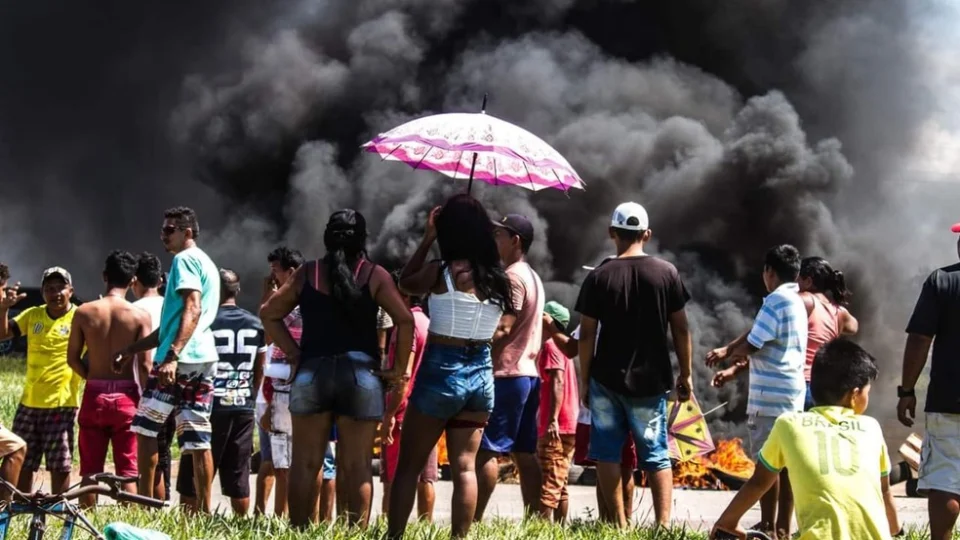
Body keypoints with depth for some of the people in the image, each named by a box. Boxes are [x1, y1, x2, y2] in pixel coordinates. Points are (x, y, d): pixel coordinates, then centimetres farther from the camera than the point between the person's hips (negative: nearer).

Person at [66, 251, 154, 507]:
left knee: (90, 471, 10)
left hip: (94, 396, 1)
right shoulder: (140, 316, -7)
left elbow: (72, 358, 2)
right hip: (126, 398, -1)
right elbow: (145, 365, -10)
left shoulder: (84, 312, -2)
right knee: (127, 471, 4)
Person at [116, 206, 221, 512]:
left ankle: (145, 501, -5)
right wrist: (134, 349, 27)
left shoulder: (185, 259, -5)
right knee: (197, 438, 5)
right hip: (205, 360, 9)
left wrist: (172, 355, -28)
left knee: (145, 428, -2)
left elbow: (192, 310, -19)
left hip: (181, 360, -9)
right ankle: (204, 510, 2)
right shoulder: (207, 264, 24)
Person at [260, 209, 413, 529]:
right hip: (360, 373, -2)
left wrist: (293, 354, 11)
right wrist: (400, 368, 0)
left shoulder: (307, 274, 7)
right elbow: (405, 320, -8)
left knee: (305, 463, 7)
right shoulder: (374, 275, 0)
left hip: (311, 373, 2)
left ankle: (299, 531, 7)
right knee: (357, 466, 1)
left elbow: (269, 314, 11)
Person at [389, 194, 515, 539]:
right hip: (482, 375, 5)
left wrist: (427, 239, 11)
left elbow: (406, 283, 8)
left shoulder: (442, 271, -12)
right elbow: (504, 328, 11)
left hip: (441, 372, -5)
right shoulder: (499, 278, 2)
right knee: (465, 466, 6)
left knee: (409, 465, 3)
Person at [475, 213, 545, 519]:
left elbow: (503, 330, -17)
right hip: (528, 373, 10)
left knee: (487, 449, -11)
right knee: (525, 453, 8)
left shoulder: (512, 277, -11)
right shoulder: (533, 278, 18)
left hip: (507, 374, -10)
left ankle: (475, 519, -15)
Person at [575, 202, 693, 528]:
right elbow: (681, 329, 1)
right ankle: (663, 524, -5)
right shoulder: (667, 273, 0)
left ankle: (619, 525, 4)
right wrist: (685, 374, 10)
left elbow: (586, 335, -4)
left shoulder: (599, 277, -3)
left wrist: (584, 380, 5)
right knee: (656, 455, 6)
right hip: (651, 380, 1)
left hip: (607, 379, -1)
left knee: (608, 452, 7)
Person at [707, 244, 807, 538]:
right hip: (792, 392, 9)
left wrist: (727, 352, 4)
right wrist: (734, 370, 19)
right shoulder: (797, 302, 16)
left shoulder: (776, 301, -13)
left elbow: (752, 345, -15)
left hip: (770, 394, -9)